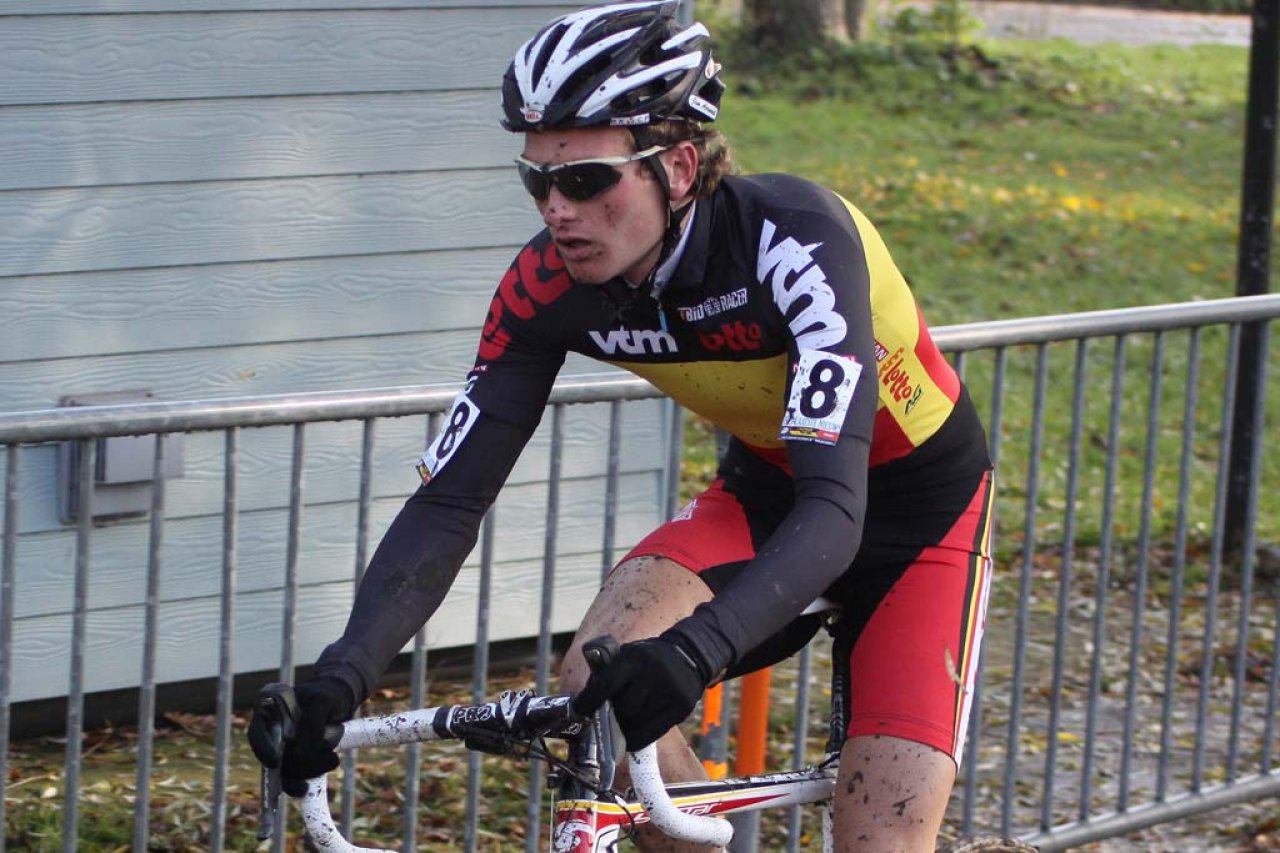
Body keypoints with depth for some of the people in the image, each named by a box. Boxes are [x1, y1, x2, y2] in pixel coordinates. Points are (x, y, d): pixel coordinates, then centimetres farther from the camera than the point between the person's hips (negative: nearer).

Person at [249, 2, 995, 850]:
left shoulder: (794, 237, -35)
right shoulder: (549, 286, -20)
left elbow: (834, 510, -43)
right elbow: (449, 502, -18)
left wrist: (698, 647, -60)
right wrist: (342, 675, -34)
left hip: (922, 508, -4)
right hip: (765, 489, 4)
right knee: (599, 687, -23)